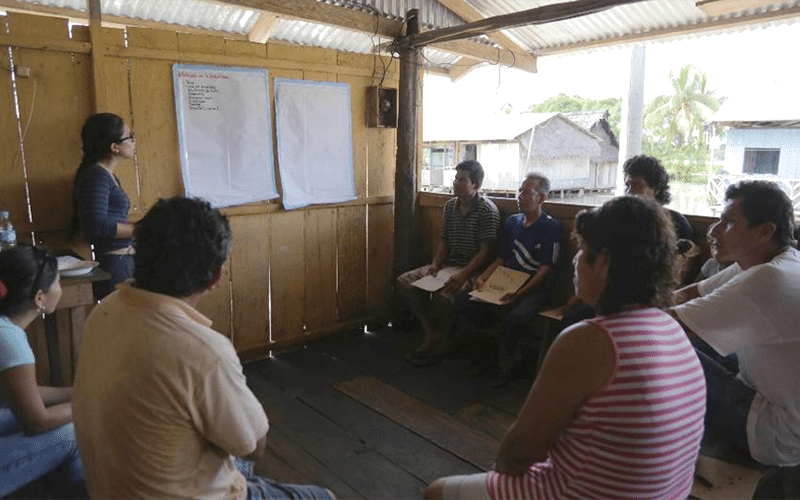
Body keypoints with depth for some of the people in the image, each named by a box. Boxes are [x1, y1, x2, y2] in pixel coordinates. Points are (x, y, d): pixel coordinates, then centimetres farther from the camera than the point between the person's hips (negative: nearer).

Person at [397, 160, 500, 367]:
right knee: (404, 282, -5)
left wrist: (463, 275, -27)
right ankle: (431, 332, 0)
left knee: (442, 293, -35)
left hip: (473, 269, -8)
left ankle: (443, 342, -7)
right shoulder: (450, 206, 10)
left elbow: (486, 250, -17)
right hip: (448, 264, 8)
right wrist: (435, 264, -2)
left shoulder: (487, 210, -13)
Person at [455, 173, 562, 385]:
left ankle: (504, 362, -7)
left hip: (536, 286, -6)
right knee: (463, 300, -14)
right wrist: (482, 278, -3)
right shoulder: (511, 222, 14)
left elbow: (546, 268, -11)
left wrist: (519, 294, -23)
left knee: (516, 317, -36)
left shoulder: (551, 227, -5)